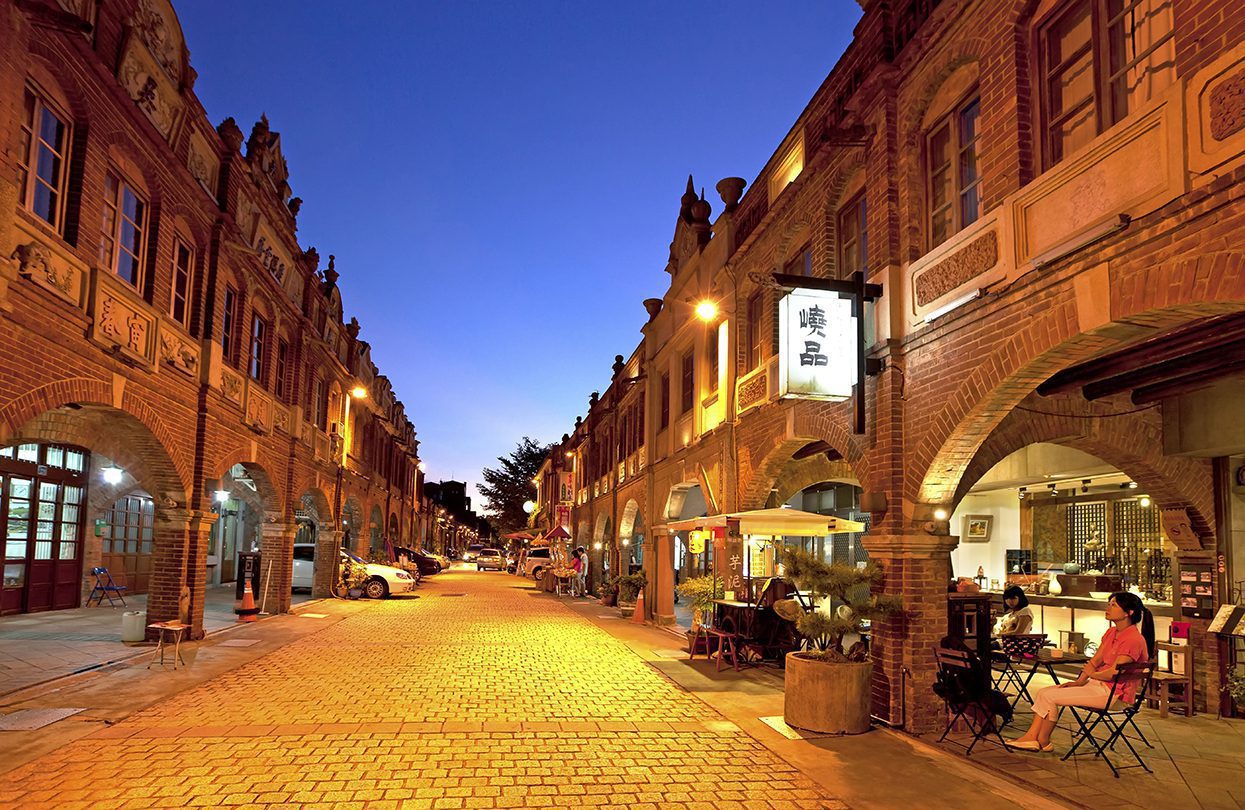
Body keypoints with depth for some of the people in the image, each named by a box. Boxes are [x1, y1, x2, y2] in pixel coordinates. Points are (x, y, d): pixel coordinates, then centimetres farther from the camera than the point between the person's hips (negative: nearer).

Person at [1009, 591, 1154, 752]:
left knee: (1049, 696, -15)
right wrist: (1079, 681, -2)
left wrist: (1091, 674, -3)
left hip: (1113, 693, -9)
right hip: (1097, 684, 9)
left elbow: (1113, 673, -21)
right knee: (1042, 693, -3)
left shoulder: (1134, 640, -18)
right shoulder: (1111, 632, 12)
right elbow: (1095, 660, 10)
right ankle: (1031, 737, -10)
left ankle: (1043, 741, 2)